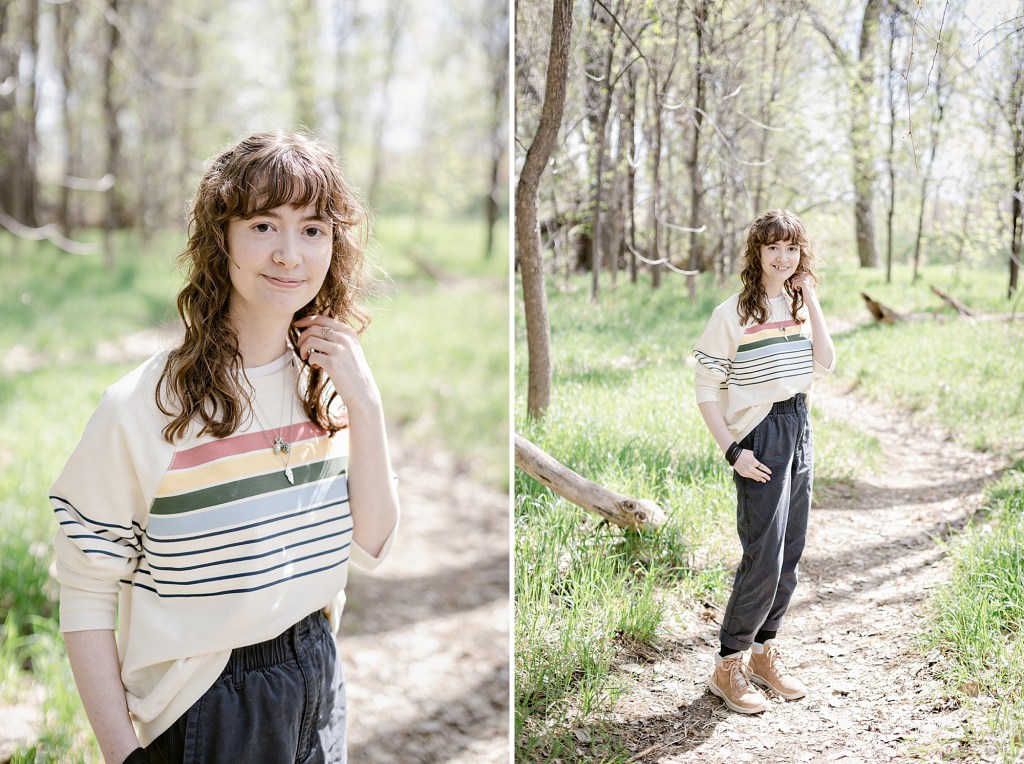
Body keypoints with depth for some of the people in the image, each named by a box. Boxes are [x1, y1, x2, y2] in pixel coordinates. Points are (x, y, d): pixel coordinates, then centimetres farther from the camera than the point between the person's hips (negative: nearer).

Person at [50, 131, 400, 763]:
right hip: (206, 709, -5)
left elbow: (371, 546, -4)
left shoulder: (325, 386, -3)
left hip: (318, 682, 5)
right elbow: (86, 594, -13)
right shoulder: (141, 408, -21)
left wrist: (366, 407, -14)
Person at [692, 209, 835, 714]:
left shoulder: (799, 307, 10)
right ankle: (728, 667, 6)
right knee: (764, 558, -8)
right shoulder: (733, 313, -11)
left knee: (789, 555, 12)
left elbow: (825, 364, -3)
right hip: (760, 435, -7)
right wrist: (732, 451, -16)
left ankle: (763, 653, 26)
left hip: (800, 430, 7)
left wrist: (811, 302, -6)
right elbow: (706, 390, -10)